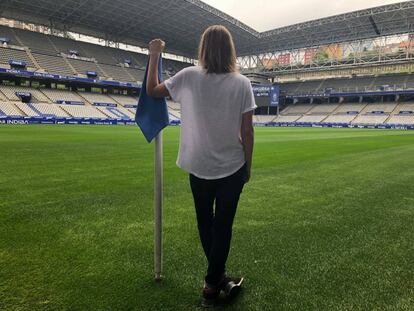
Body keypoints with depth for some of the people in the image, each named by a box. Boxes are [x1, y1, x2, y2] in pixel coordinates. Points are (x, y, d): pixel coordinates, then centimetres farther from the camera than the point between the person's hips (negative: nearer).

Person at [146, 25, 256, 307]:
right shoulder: (242, 83, -8)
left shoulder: (189, 76, -6)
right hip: (232, 167, -1)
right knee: (223, 225, 11)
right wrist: (248, 165, 4)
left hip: (200, 167, 1)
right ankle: (212, 285, 21)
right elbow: (247, 130, -8)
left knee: (205, 224, 19)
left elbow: (152, 90, 7)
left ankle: (218, 276, 34)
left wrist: (154, 55, 17)